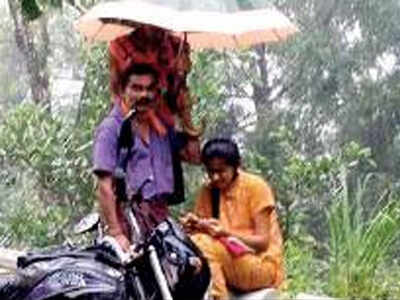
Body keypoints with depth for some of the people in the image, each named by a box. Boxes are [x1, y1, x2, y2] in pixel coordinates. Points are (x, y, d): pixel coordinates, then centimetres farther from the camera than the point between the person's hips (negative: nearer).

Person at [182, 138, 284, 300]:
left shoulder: (256, 187, -7)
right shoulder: (207, 191, 8)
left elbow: (262, 242, -10)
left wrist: (227, 233, -26)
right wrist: (194, 225, -20)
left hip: (262, 263, -5)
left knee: (205, 245, -29)